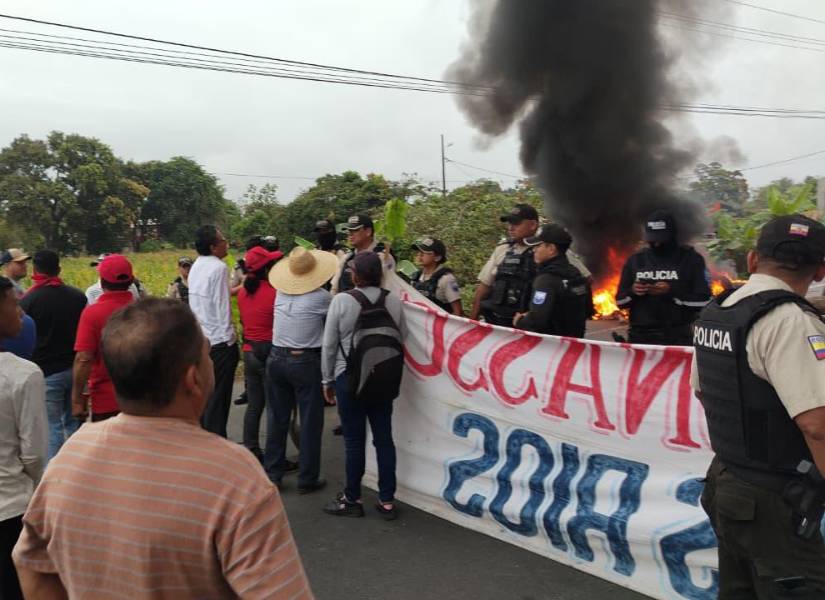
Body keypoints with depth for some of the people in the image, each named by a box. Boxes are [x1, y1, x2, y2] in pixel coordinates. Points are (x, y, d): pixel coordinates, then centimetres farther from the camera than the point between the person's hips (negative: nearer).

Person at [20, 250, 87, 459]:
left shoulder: (28, 301, -11)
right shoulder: (78, 296, 0)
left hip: (47, 373, -4)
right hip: (74, 369, 4)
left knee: (52, 426, 3)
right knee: (73, 422, 15)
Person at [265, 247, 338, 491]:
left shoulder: (280, 293, 2)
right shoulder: (320, 297, -12)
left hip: (277, 359, 5)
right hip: (306, 362, -5)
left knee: (278, 419, 14)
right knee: (310, 422, 5)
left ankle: (272, 474, 23)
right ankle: (307, 479, 12)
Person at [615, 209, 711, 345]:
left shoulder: (691, 259, 0)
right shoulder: (636, 260, 8)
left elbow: (704, 302, -6)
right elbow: (620, 301, 11)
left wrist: (672, 293, -18)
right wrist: (632, 292, -10)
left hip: (679, 339, -3)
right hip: (640, 337, 3)